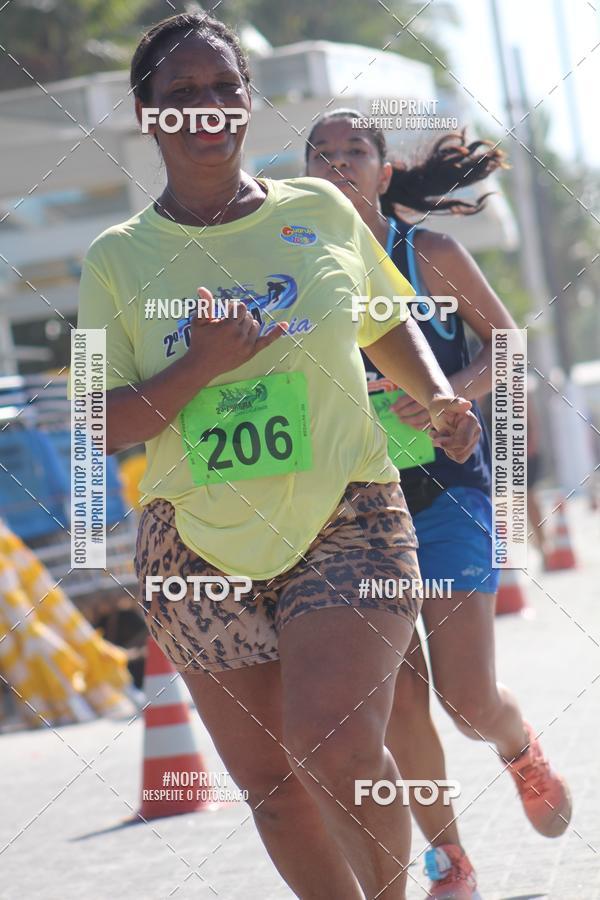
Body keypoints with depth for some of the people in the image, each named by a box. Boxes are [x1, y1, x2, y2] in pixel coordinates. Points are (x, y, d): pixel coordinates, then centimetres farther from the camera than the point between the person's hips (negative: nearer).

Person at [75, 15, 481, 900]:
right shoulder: (118, 259, 1)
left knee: (336, 748, -21)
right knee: (267, 779, 7)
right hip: (202, 545, 2)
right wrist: (199, 369, -16)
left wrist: (440, 399, 0)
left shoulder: (319, 210, 4)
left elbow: (390, 326, 19)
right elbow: (102, 426, -1)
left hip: (347, 520, -1)